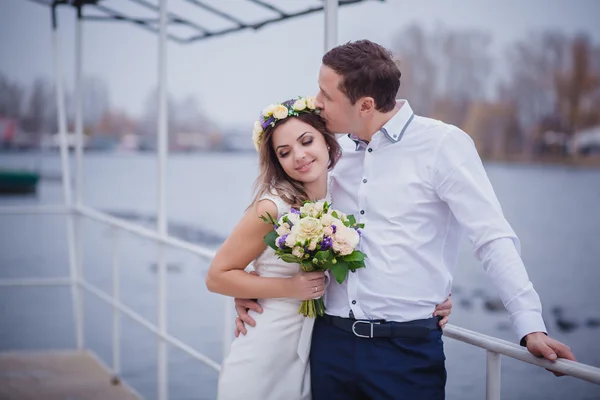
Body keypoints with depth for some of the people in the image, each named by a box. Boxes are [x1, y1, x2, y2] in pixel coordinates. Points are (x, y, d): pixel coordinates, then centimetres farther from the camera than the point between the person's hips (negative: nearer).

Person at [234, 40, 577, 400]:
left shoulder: (443, 144, -7)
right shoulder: (337, 151, 9)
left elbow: (493, 239, -10)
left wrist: (531, 326, -17)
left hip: (408, 347, -5)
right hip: (331, 341, 5)